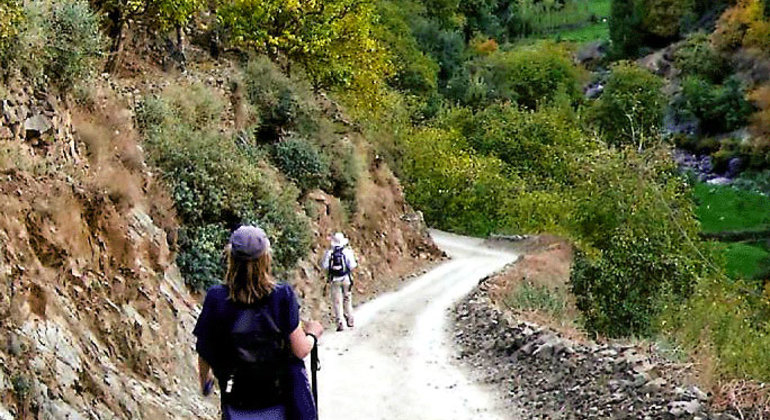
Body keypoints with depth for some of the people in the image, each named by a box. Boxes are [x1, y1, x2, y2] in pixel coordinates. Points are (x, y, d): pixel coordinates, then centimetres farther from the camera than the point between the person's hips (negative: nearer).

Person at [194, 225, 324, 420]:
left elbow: (204, 351, -1)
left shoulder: (216, 298, -11)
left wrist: (205, 379, 20)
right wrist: (312, 334, 13)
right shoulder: (282, 296, -14)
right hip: (281, 404, -1)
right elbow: (300, 351, -10)